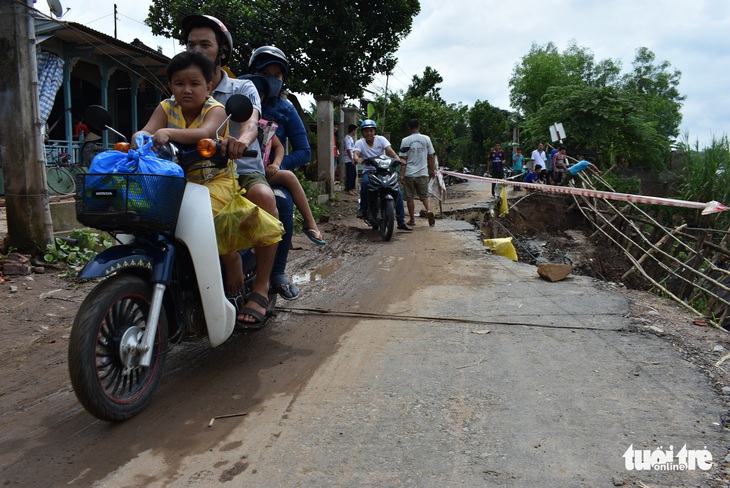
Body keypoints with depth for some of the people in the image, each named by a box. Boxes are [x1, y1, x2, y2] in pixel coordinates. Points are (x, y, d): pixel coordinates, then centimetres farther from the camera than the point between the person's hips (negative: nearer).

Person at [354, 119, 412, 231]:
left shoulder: (381, 139, 2)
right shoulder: (360, 143, 2)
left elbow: (390, 150, -14)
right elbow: (356, 154, -16)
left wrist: (397, 158, -34)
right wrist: (358, 159, -41)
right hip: (368, 170, -1)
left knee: (398, 191, -13)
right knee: (365, 182, -37)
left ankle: (401, 221, -5)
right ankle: (363, 209, -21)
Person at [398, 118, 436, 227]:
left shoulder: (405, 141, -2)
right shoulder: (426, 139, 2)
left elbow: (403, 159, -5)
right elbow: (431, 157, 5)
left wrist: (402, 175, -4)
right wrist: (432, 170, 16)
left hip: (409, 174, -1)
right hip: (423, 173, 2)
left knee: (409, 198, 9)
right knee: (425, 195, 12)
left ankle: (412, 219, 15)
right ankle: (429, 210, -15)